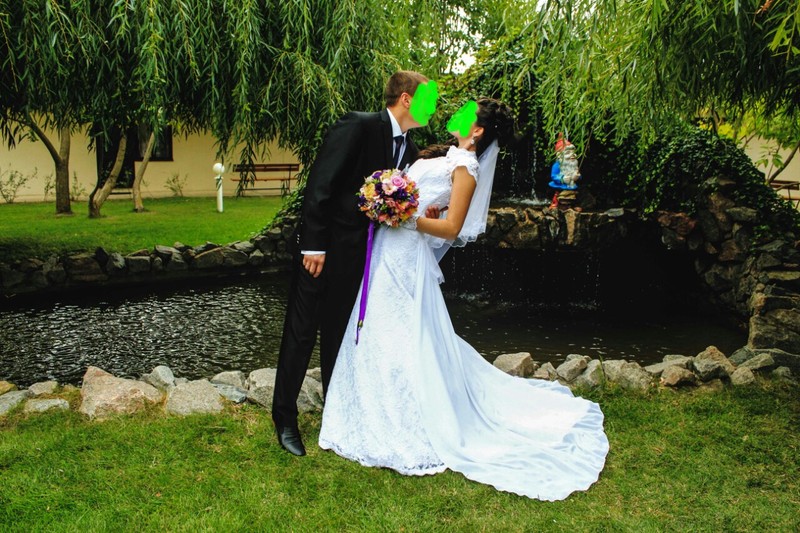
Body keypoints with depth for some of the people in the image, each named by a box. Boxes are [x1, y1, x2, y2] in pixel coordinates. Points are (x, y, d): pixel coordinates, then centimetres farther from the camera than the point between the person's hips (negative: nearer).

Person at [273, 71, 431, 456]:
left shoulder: (408, 149, 8)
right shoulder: (358, 126, -14)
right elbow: (320, 183, -19)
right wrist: (314, 244, -21)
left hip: (358, 254, 7)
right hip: (321, 248, -7)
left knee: (341, 334, 16)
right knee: (301, 333, 3)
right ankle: (285, 419, 17)